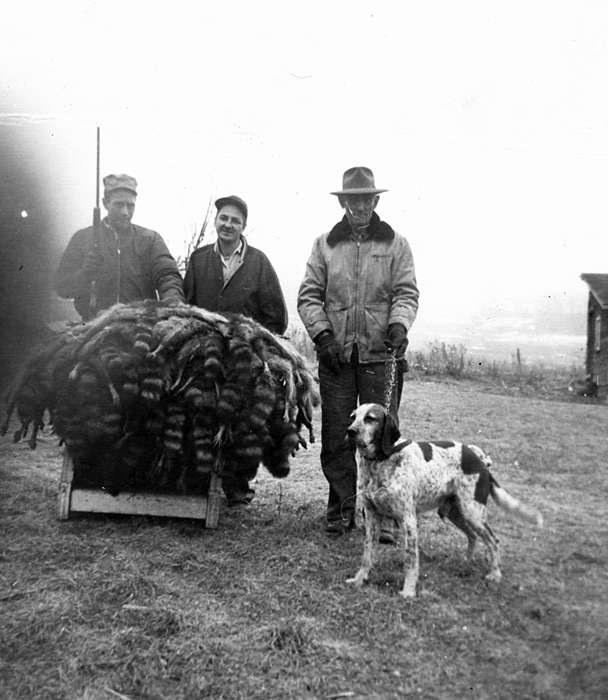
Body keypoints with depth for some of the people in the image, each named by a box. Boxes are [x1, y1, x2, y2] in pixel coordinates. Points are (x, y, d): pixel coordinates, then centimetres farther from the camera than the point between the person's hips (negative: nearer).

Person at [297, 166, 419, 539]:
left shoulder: (396, 244, 10)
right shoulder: (325, 244, 13)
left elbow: (407, 292, 3)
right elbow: (309, 295, 8)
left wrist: (399, 324, -16)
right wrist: (323, 333, -6)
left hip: (380, 354, -1)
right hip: (335, 354, 2)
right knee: (336, 437, 5)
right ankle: (342, 508, 18)